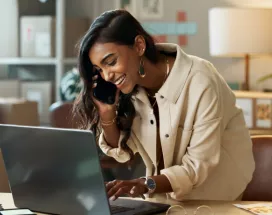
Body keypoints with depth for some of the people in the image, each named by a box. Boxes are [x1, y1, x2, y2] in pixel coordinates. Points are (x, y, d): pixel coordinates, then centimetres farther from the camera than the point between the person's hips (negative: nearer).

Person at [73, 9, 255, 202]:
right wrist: (107, 113, -18)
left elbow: (197, 167, -25)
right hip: (164, 194, 4)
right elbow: (122, 152, 1)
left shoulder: (200, 82, -29)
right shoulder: (129, 85, -10)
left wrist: (145, 184, -41)